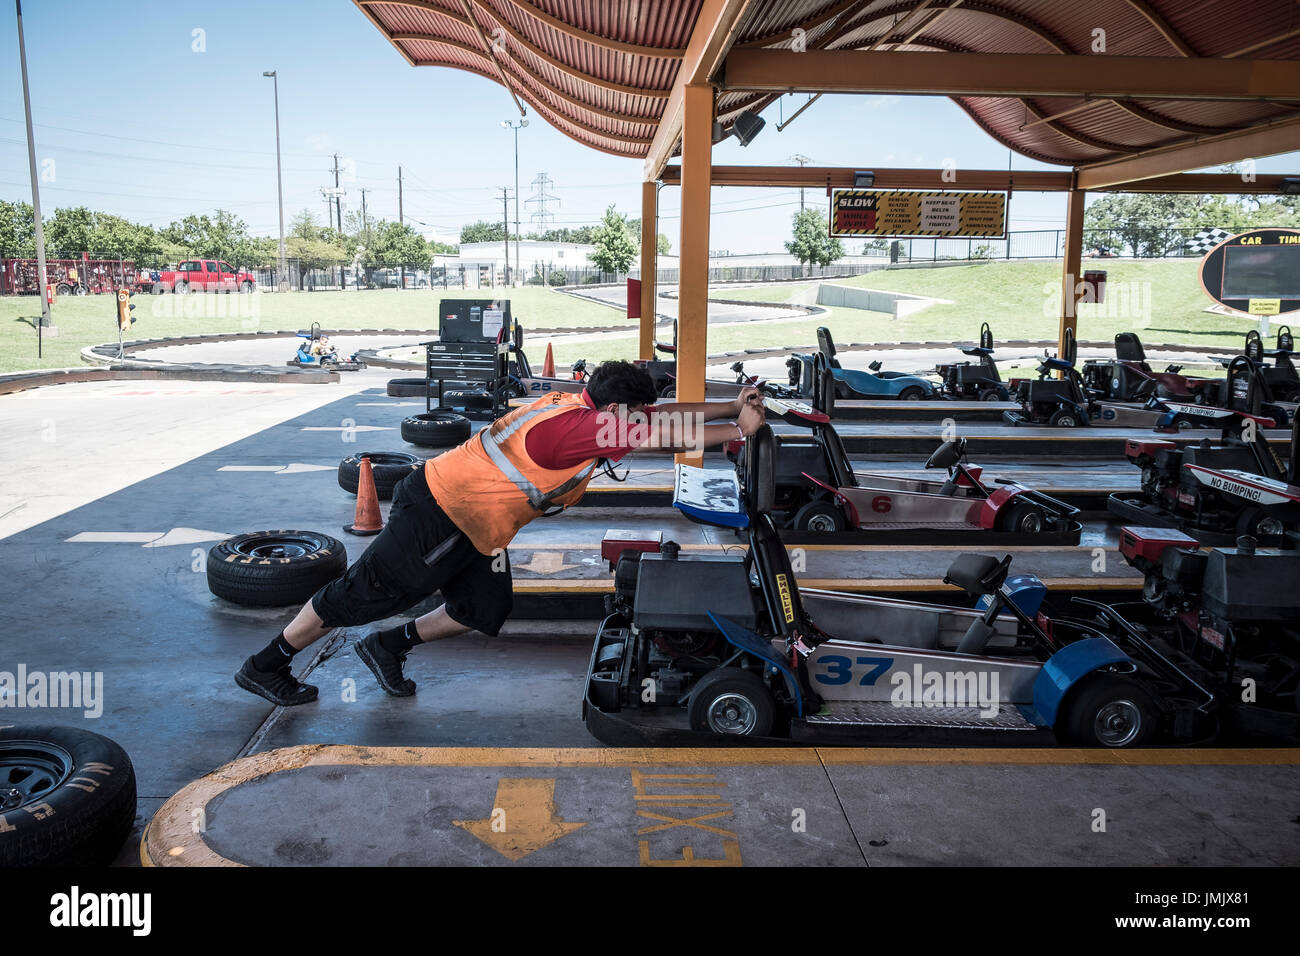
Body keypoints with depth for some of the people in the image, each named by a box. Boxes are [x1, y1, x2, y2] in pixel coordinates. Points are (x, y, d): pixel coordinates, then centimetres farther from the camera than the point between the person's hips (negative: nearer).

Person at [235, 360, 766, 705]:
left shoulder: (584, 412, 2)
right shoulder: (573, 425, -27)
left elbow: (664, 414, 4)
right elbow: (659, 433, -32)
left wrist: (734, 407, -3)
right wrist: (737, 431, -25)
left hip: (476, 530, 10)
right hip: (439, 510, -10)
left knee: (486, 613, 9)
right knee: (366, 594, 0)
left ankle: (389, 646, 26)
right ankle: (264, 666, 17)